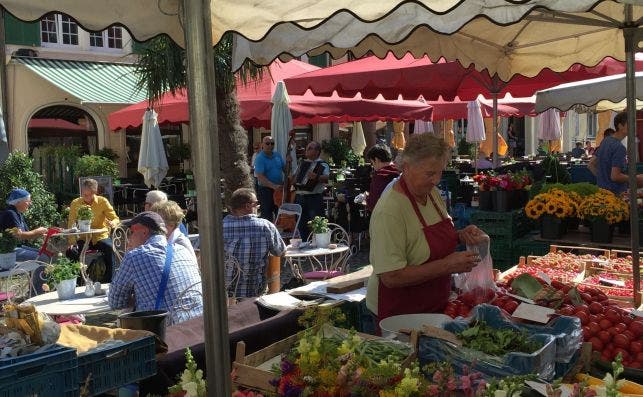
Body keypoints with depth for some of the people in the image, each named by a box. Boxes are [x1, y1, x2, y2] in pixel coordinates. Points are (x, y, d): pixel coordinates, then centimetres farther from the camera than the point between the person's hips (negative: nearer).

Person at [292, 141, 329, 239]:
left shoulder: (322, 165, -1)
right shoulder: (302, 164, 19)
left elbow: (327, 178, -17)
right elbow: (294, 176, 29)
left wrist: (316, 177, -34)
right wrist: (293, 181, 7)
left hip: (314, 198, -6)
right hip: (299, 197, 6)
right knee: (302, 225, 11)